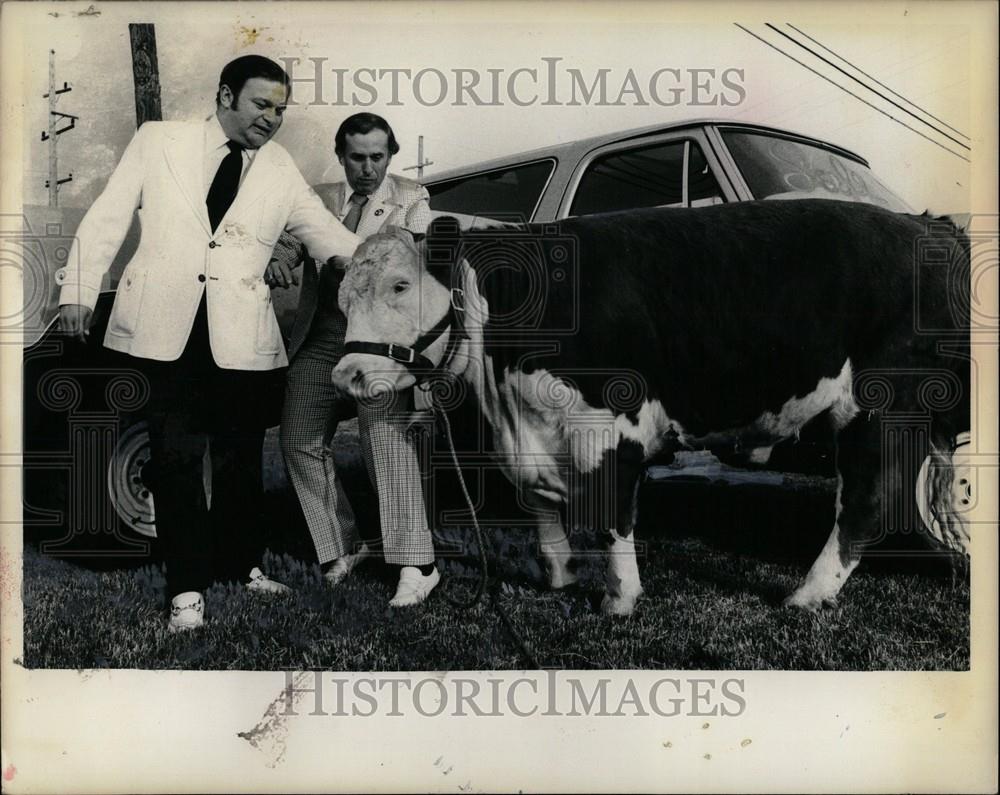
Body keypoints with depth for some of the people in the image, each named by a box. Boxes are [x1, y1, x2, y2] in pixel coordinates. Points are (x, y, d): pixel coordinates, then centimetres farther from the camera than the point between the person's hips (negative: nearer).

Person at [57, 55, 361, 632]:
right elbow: (109, 216, 7)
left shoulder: (282, 174, 10)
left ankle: (239, 564, 27)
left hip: (240, 334, 2)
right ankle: (188, 588, 5)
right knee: (177, 456, -3)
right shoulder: (159, 141, 6)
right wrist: (80, 287, 2)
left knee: (240, 455, 9)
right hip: (167, 324, -2)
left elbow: (332, 238, 8)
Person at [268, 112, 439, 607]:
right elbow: (287, 245, 13)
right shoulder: (318, 199, 18)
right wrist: (278, 262, -12)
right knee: (300, 443, 5)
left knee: (386, 439, -16)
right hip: (319, 341, 5)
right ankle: (343, 548, 20)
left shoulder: (411, 200, 8)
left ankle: (415, 566, -15)